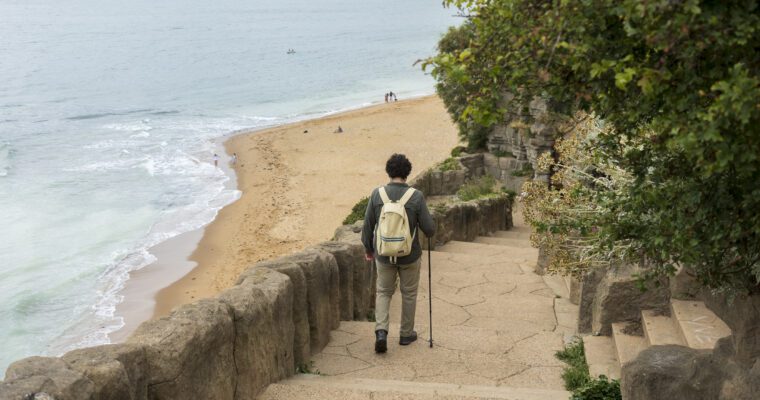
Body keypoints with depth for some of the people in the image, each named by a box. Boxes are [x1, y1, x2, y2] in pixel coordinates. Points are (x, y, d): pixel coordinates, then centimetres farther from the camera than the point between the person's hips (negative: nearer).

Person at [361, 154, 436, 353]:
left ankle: (381, 331, 0)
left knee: (383, 292, 18)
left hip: (384, 254, 1)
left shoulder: (377, 194, -10)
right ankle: (406, 333, 29)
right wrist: (430, 229, 13)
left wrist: (368, 249, 12)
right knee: (409, 293, 19)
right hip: (410, 255, -1)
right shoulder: (416, 196, -15)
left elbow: (368, 225, -3)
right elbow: (429, 229, -11)